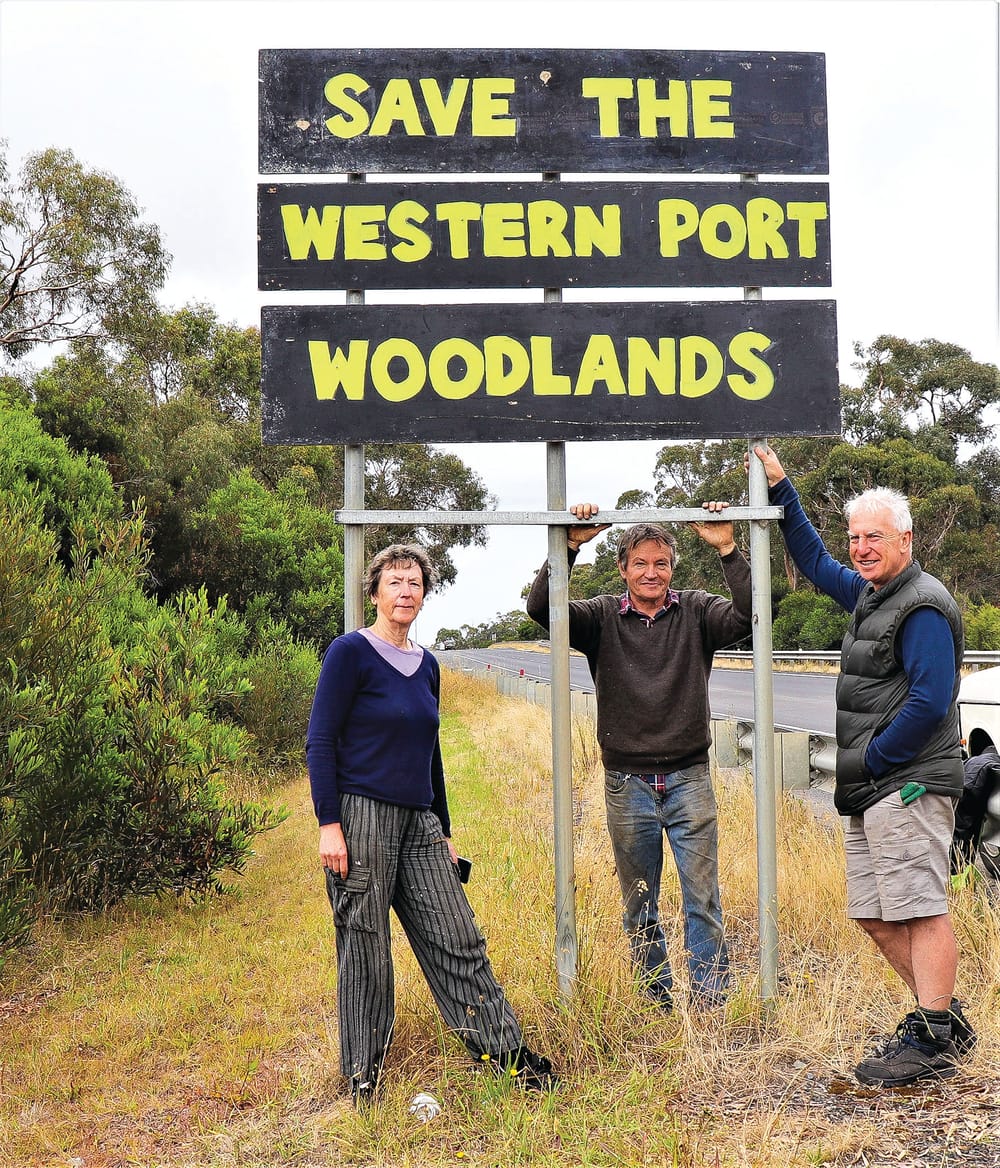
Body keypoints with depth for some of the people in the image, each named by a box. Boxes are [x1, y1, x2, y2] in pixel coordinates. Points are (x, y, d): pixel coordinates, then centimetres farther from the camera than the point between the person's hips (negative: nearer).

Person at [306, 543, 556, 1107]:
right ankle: (363, 1074, 15)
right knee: (365, 949, 1)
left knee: (458, 940, 5)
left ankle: (507, 1050, 12)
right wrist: (329, 824, -16)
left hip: (419, 821, 6)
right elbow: (321, 742, -9)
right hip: (361, 815, -6)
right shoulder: (351, 652, -5)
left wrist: (445, 831, 21)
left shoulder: (427, 664, 15)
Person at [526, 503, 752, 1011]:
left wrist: (727, 550, -22)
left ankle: (710, 1003, 9)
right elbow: (541, 608, -11)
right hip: (627, 783, 1)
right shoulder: (602, 617, 2)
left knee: (703, 899, 0)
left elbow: (747, 615, -14)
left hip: (689, 780, -1)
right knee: (639, 906, 11)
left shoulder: (695, 612, 2)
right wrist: (570, 545, -20)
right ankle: (658, 1002, 24)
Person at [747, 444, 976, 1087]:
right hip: (872, 791, 10)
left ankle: (931, 1045, -2)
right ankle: (946, 1018, 22)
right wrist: (782, 490, 31)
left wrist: (872, 759, -13)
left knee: (920, 910, -7)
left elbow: (931, 700, -20)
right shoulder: (870, 594, 18)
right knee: (876, 915, 11)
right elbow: (816, 563, 34)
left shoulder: (923, 607, -12)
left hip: (908, 786, -10)